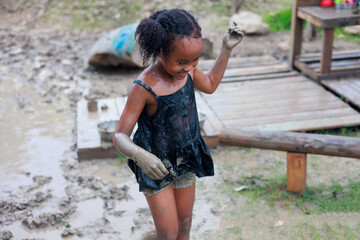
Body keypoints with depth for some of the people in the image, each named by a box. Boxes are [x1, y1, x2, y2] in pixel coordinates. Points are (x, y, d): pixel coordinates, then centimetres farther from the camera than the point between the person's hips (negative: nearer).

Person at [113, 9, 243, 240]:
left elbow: (210, 85, 13)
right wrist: (139, 155, -47)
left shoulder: (186, 70, -10)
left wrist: (227, 49, 5)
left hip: (186, 160, 6)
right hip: (156, 166, -6)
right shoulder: (145, 88, -29)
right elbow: (120, 136, -26)